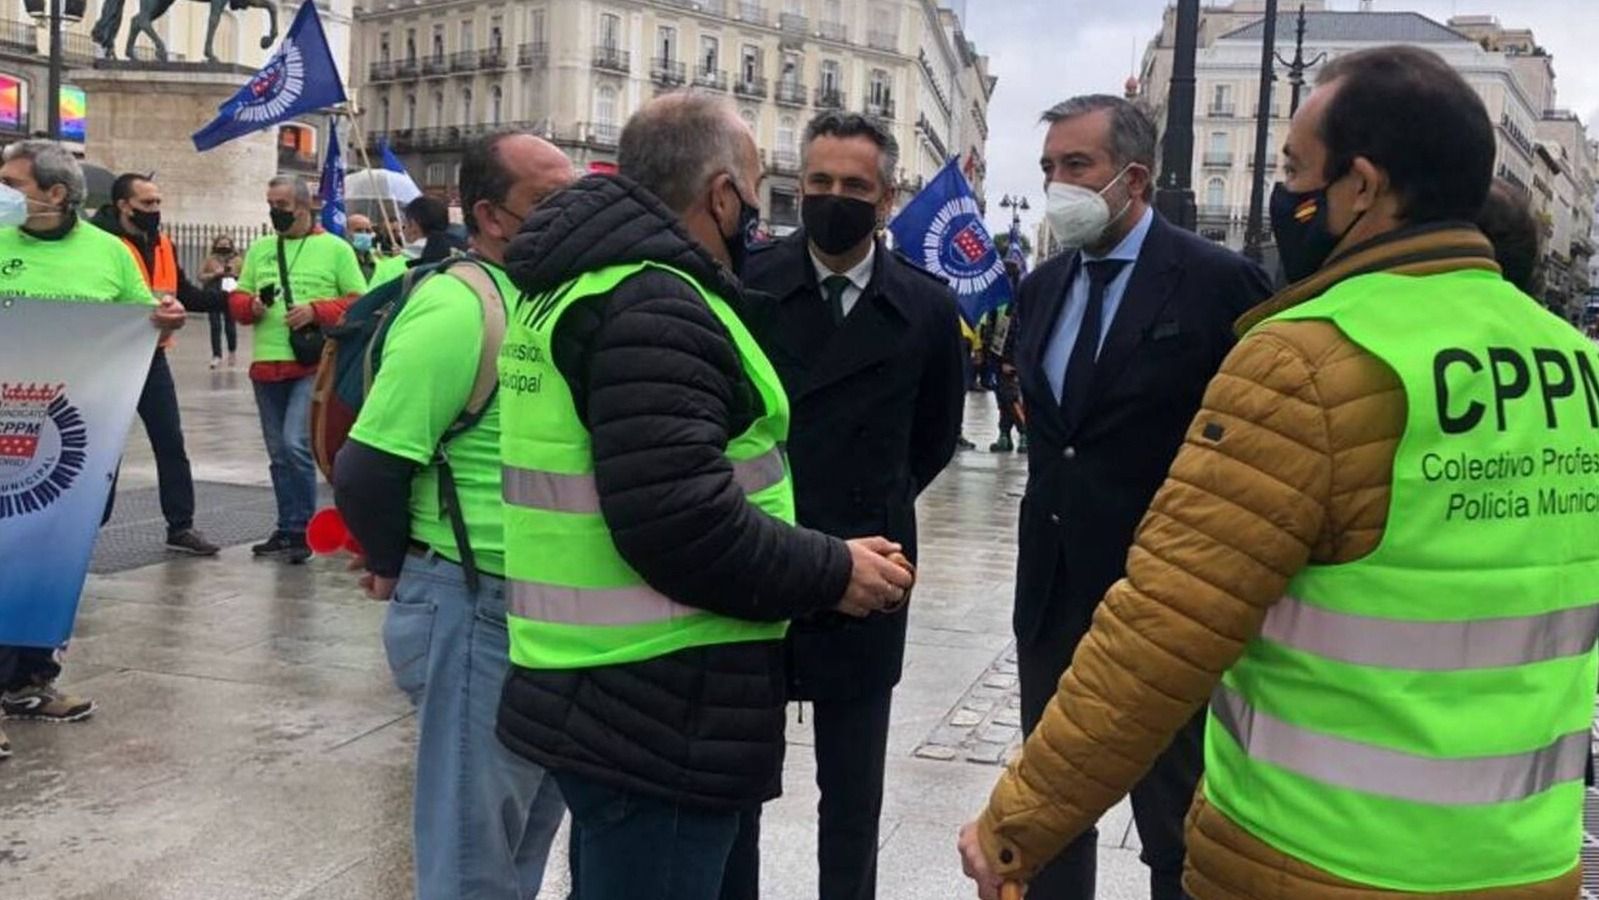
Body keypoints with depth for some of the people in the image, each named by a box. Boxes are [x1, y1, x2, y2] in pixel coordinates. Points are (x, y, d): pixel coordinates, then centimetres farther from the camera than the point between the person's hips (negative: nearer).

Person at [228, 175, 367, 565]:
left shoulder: (335, 249, 1)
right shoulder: (259, 249, 15)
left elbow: (359, 302, -2)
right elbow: (237, 298, 19)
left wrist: (316, 311, -15)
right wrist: (251, 306, -4)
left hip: (312, 365, -5)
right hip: (266, 367, 5)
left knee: (295, 445, -17)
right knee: (279, 454, 11)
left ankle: (301, 531, -4)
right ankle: (287, 530, 21)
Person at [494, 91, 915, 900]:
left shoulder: (578, 282, 12)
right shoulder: (653, 304, -20)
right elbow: (678, 521, -28)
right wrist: (832, 572, -15)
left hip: (596, 692, 10)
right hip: (656, 714, -10)